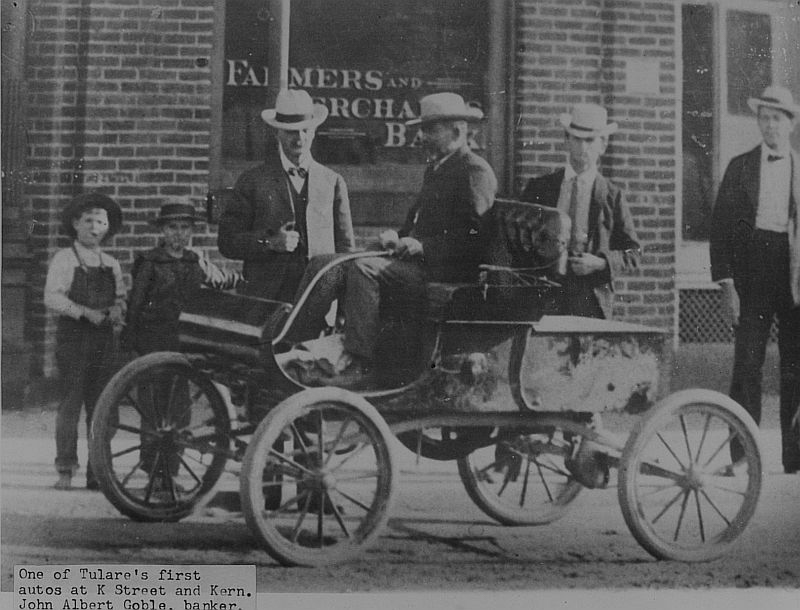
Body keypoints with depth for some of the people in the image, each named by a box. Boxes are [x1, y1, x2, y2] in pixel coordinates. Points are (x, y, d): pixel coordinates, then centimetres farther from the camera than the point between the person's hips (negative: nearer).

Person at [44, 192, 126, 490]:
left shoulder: (110, 264, 16)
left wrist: (117, 309, -5)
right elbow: (52, 297, -8)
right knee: (71, 402, -8)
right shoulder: (64, 259, 1)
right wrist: (85, 312, -17)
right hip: (73, 337, -4)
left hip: (103, 339, 4)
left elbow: (121, 297, 18)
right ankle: (65, 469, -4)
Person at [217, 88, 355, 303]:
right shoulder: (253, 181, 8)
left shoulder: (332, 182, 14)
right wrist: (269, 243, -10)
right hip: (265, 297, -1)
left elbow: (345, 246, 16)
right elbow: (227, 241, 5)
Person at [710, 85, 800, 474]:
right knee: (747, 365, -4)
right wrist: (727, 287, -5)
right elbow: (720, 227, 3)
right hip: (752, 277, -1)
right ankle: (740, 455, 0)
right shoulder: (740, 167, 6)